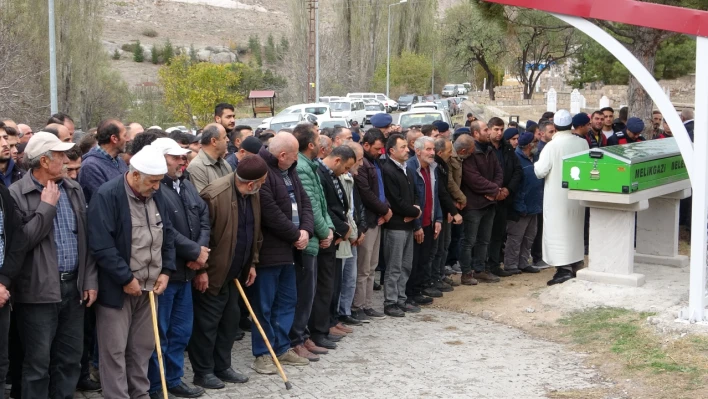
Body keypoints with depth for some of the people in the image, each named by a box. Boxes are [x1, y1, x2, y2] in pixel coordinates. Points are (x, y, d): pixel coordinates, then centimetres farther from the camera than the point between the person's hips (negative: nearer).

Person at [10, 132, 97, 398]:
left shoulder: (73, 189, 9)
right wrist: (46, 207, -15)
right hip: (39, 290, -5)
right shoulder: (17, 194, -9)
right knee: (38, 362, 3)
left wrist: (90, 280, 6)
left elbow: (86, 237, 11)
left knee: (70, 358, 13)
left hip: (74, 286, 5)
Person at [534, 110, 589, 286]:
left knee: (558, 230, -1)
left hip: (557, 196, -5)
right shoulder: (583, 143, -2)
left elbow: (540, 172, -16)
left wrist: (536, 164, 4)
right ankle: (575, 263, 28)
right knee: (575, 229, 18)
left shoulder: (552, 146, -17)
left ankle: (564, 268, -6)